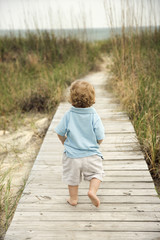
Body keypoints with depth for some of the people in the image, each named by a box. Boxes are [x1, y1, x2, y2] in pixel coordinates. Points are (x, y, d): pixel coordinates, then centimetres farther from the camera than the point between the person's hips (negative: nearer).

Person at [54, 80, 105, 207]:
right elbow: (100, 139, -10)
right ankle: (92, 190, -2)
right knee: (96, 173, 19)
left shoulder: (68, 115, -11)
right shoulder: (94, 116, -14)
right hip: (91, 154, -1)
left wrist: (65, 142, 18)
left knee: (72, 177, 20)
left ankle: (73, 198, 32)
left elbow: (60, 133, -2)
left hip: (72, 155, 2)